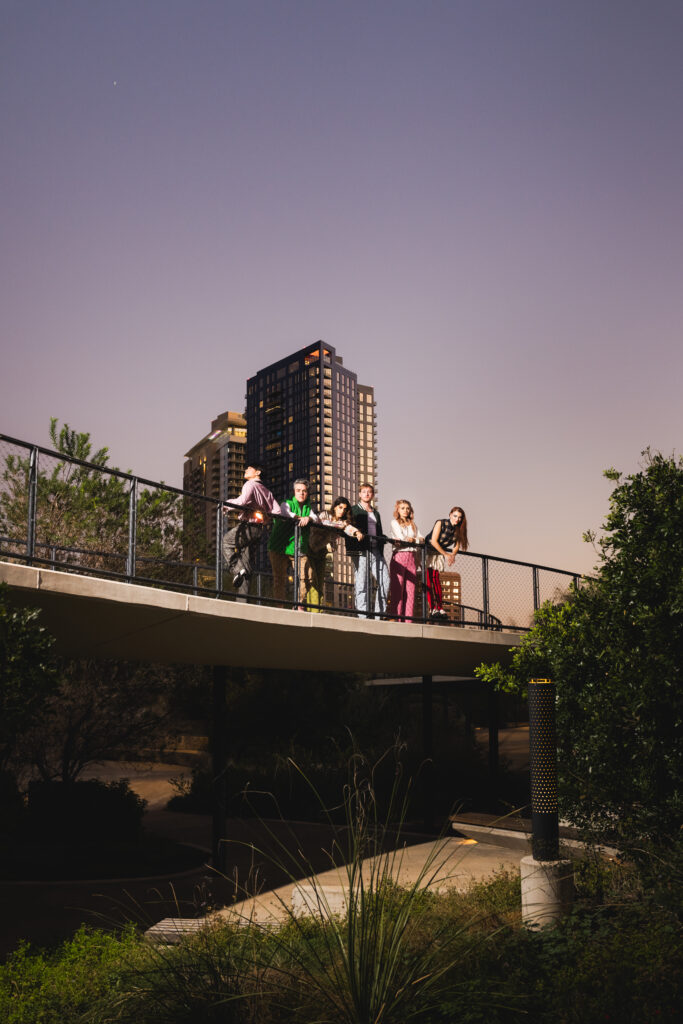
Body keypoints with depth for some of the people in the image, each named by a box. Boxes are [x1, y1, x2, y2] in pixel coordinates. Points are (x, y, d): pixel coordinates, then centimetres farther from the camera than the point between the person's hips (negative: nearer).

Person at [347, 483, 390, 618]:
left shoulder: (376, 513, 25)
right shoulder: (354, 510, 10)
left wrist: (381, 553, 15)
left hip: (375, 551, 5)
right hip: (360, 551, -5)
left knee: (385, 579, -9)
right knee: (361, 583, -8)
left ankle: (380, 613, -2)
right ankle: (362, 615, -6)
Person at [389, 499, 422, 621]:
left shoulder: (413, 524, 20)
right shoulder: (395, 522, 4)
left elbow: (421, 538, 13)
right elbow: (401, 538, -8)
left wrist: (413, 539, -6)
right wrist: (416, 540, 4)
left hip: (411, 557, 5)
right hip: (399, 555, -5)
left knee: (410, 589, 0)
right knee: (397, 589, -8)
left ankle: (408, 619, 0)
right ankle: (396, 617, -10)